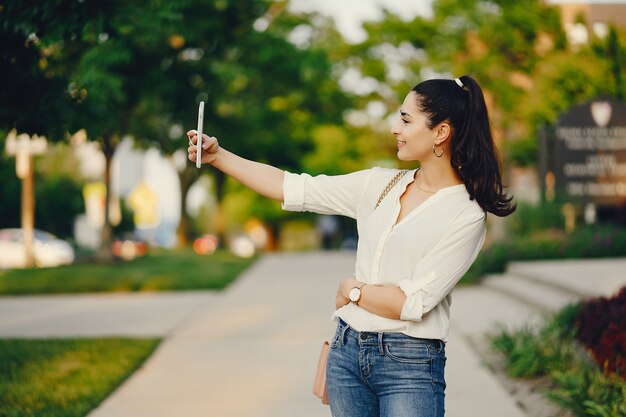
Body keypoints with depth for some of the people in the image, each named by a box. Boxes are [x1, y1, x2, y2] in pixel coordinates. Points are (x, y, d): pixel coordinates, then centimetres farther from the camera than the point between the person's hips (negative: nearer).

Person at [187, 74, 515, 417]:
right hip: (347, 350, 5)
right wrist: (218, 156, 3)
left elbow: (413, 303, -15)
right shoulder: (379, 184, 7)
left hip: (409, 365, -5)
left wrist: (352, 290, -2)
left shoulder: (466, 215, -10)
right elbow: (293, 189, 7)